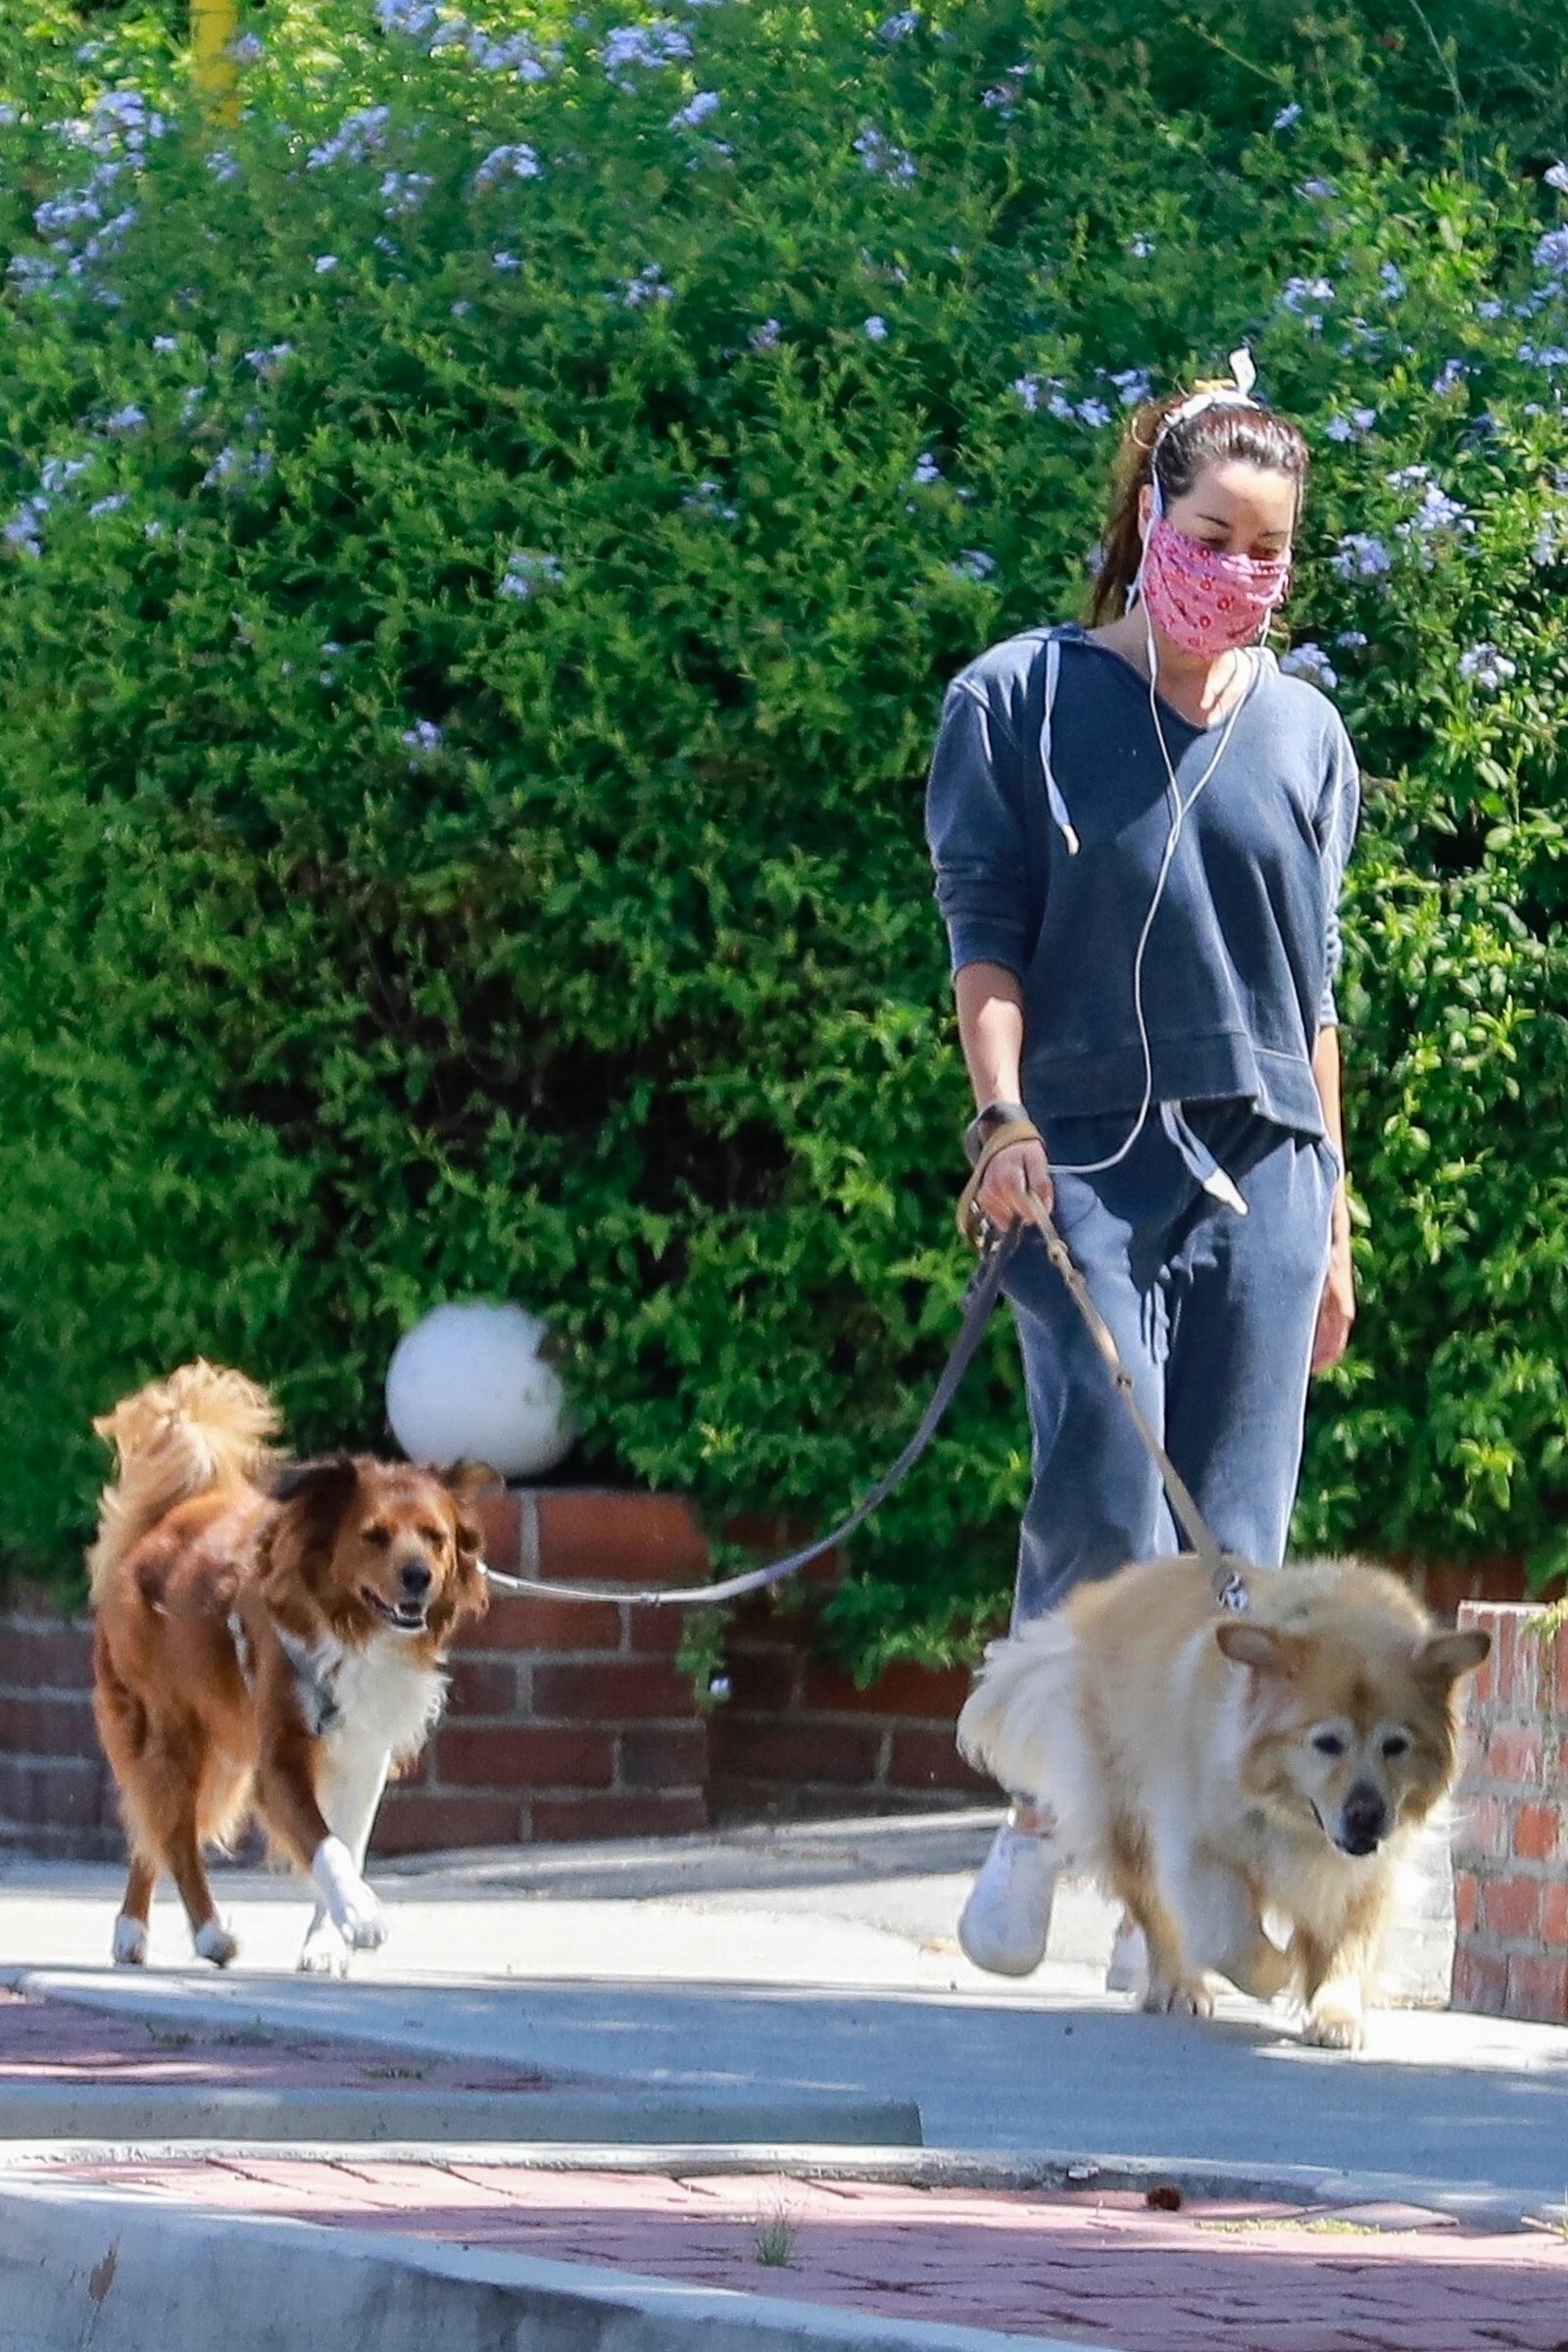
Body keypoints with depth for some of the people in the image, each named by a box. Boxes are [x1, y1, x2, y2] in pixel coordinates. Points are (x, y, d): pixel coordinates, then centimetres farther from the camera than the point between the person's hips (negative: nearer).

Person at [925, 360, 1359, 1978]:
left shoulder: (1303, 736, 13)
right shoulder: (1024, 701, 4)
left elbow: (1311, 993, 16)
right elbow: (984, 937, 0)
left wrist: (1333, 1224, 14)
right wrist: (1004, 1115, -16)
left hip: (1261, 1173, 3)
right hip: (1090, 1162, -3)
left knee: (1233, 1543, -2)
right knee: (1105, 1513, -15)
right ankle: (1041, 1811, 7)